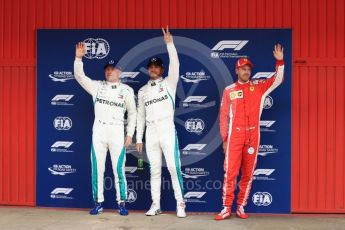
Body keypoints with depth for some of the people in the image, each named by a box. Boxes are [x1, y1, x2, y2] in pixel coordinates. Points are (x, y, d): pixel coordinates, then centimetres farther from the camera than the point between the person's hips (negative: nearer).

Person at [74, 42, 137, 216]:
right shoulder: (97, 86, 8)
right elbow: (79, 76, -1)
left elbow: (132, 113, 6)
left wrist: (130, 134, 0)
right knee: (97, 169, 4)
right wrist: (78, 57, -15)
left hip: (117, 132, -2)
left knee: (119, 169, -1)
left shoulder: (126, 90, 4)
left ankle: (121, 203, 10)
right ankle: (98, 203, 15)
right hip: (98, 132, 2)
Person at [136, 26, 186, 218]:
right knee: (154, 170, 6)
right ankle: (156, 205, 13)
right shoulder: (142, 91, 15)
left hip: (167, 131, -3)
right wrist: (139, 138, 11)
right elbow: (141, 115, 15)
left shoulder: (169, 83, 5)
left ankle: (180, 204, 3)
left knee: (174, 168, -6)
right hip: (151, 133, 4)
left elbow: (175, 65, -13)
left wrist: (169, 43, -22)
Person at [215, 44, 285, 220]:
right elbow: (224, 116, 6)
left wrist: (280, 61, -13)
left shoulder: (259, 86, 9)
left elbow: (277, 80, 1)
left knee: (248, 173, 5)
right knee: (230, 171, -3)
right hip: (235, 135, -1)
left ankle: (241, 207, 14)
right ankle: (226, 208, 3)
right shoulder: (229, 90, 6)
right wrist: (224, 138, 2)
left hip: (253, 135, 2)